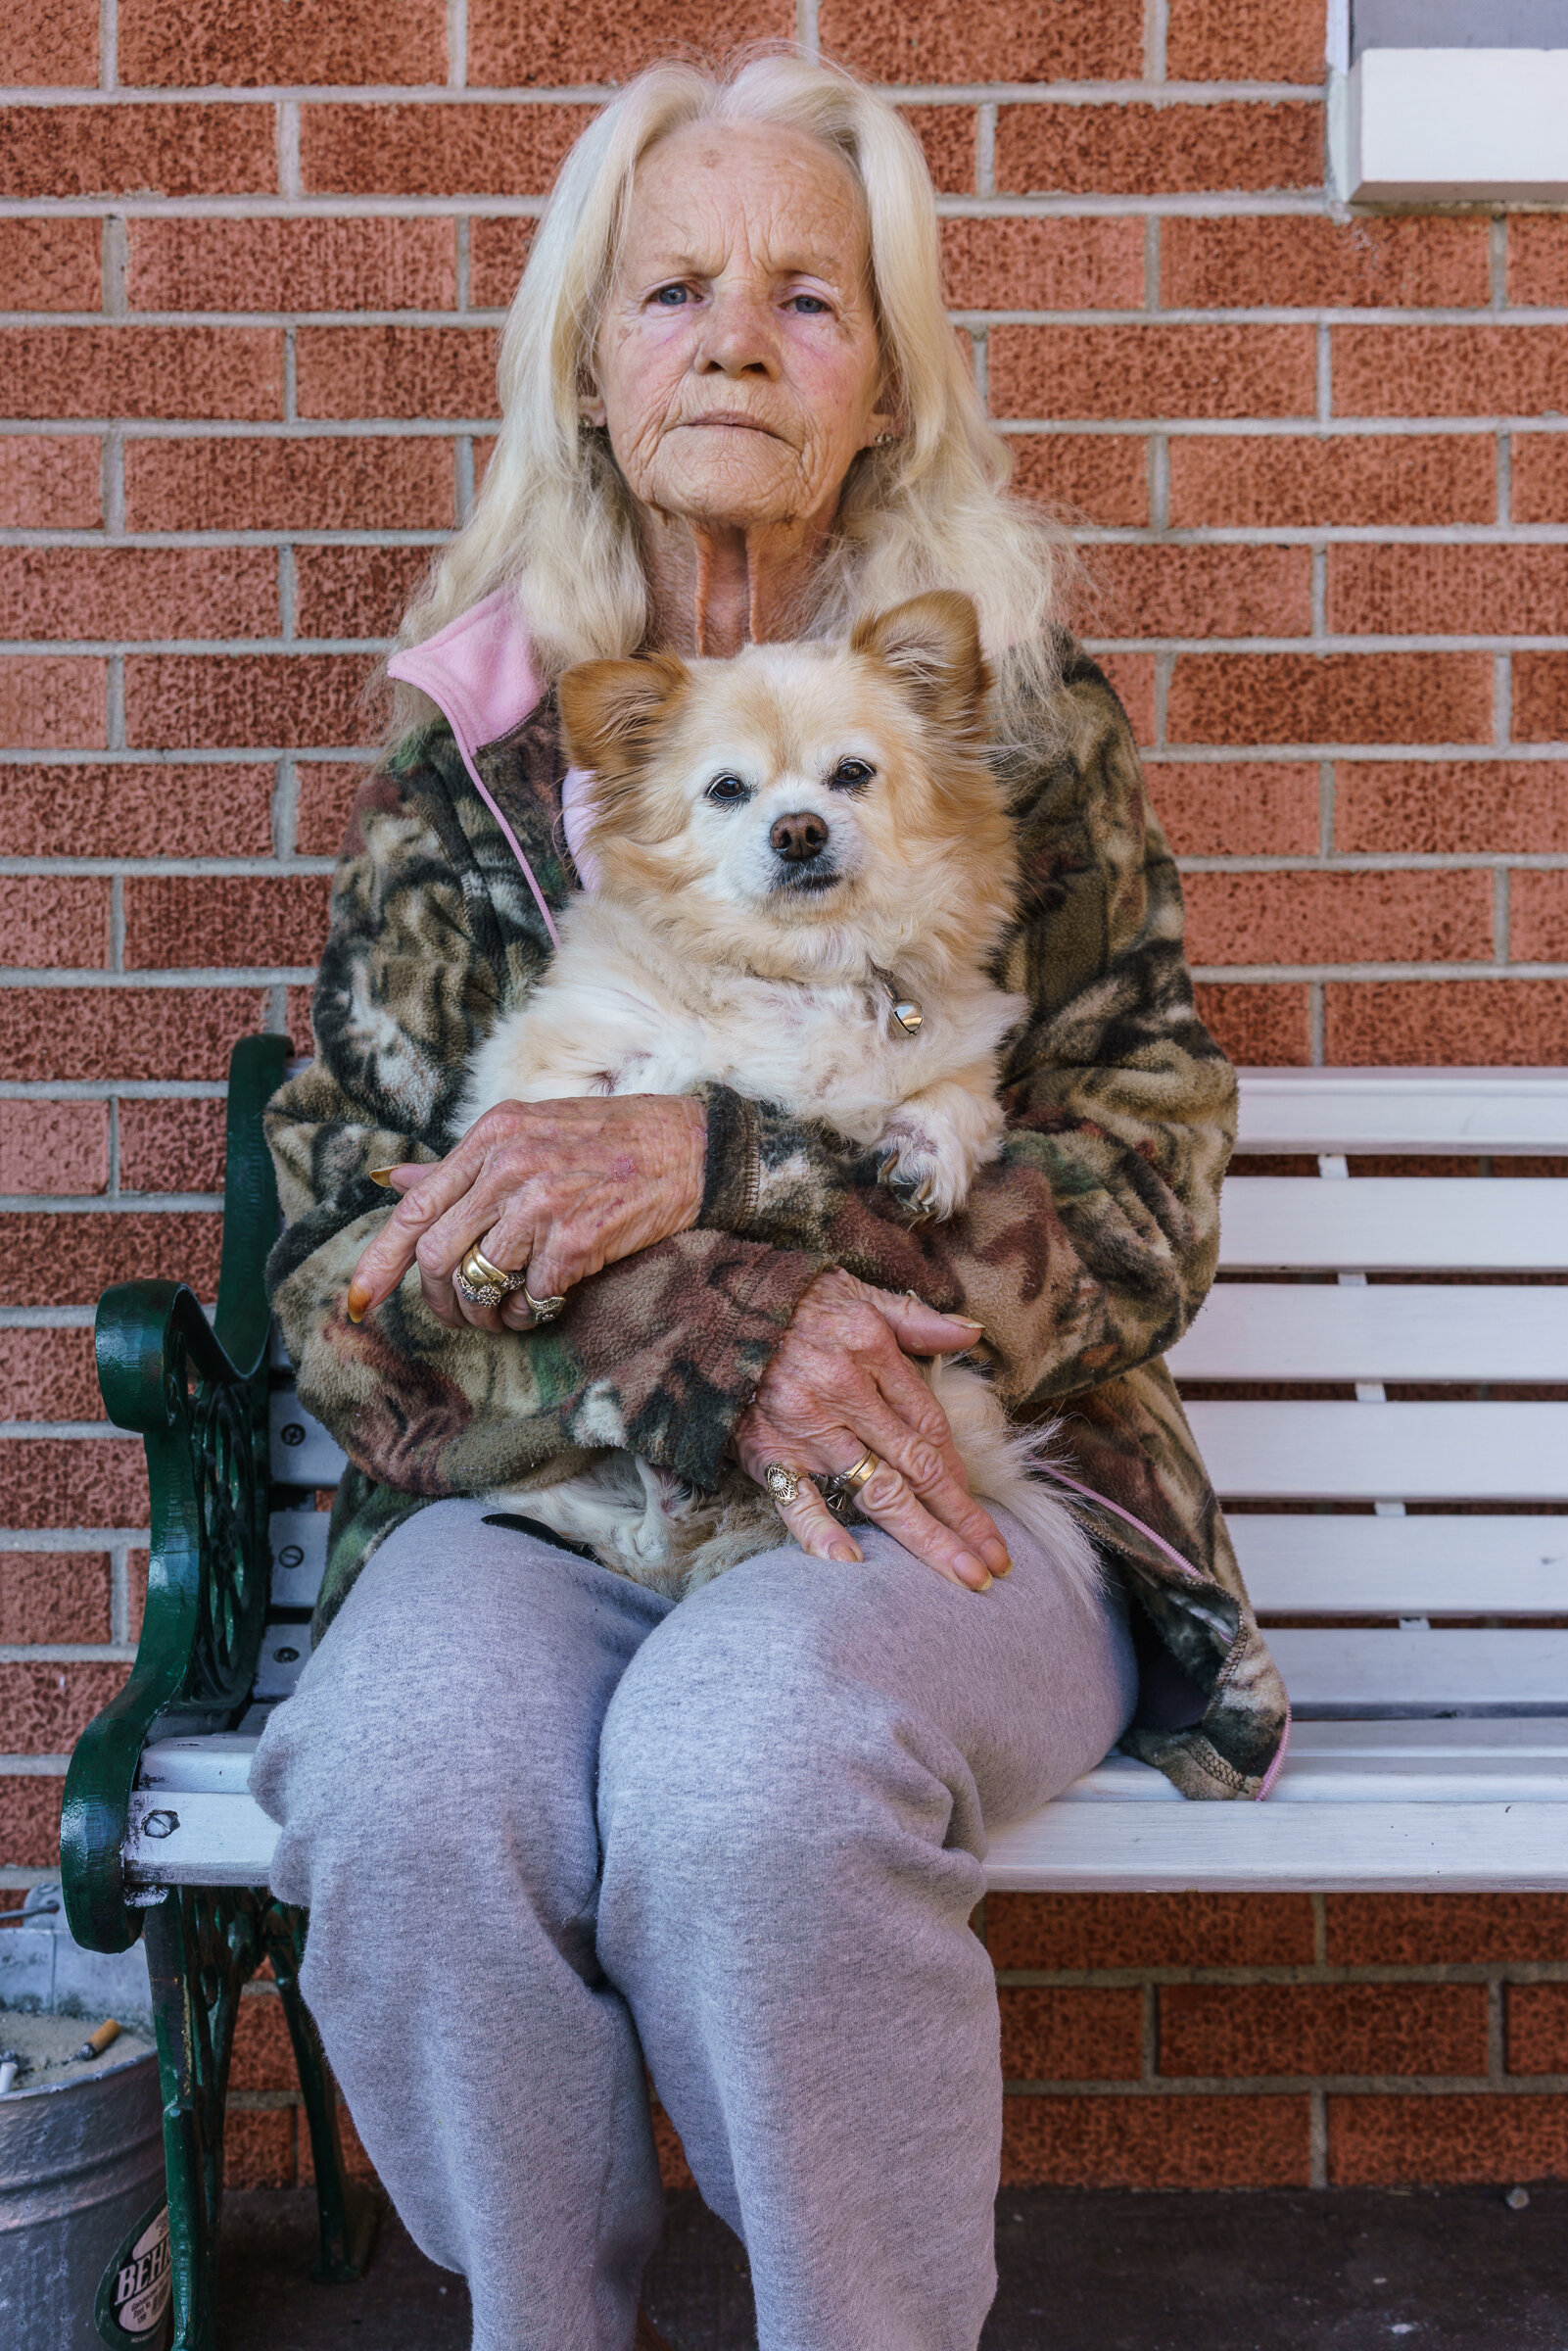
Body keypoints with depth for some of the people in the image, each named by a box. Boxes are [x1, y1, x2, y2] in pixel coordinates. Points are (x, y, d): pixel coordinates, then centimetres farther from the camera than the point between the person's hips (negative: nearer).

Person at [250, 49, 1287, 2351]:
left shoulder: (1019, 710, 5)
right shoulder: (469, 739, 7)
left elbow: (1145, 1197, -2)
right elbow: (341, 1273, 0)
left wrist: (720, 1166, -17)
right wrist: (699, 1331, -19)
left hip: (965, 1476, -1)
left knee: (749, 1752, -33)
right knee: (407, 1769, -30)